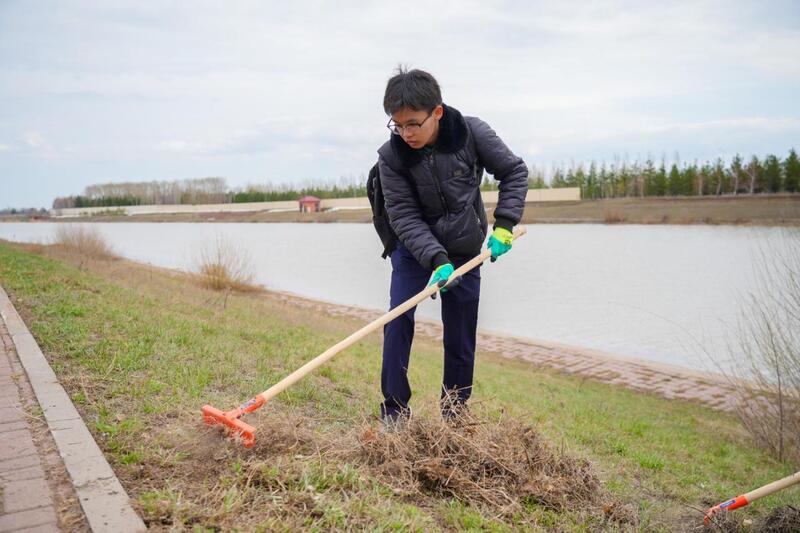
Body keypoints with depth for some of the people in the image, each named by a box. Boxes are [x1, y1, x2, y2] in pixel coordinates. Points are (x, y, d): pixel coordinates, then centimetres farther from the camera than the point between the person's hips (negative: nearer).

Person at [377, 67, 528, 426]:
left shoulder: (472, 133, -18)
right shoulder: (391, 155, -18)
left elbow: (514, 171, -5)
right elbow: (404, 215, -18)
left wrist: (503, 225, -14)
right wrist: (436, 259, -30)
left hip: (466, 251, 0)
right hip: (414, 249, 0)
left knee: (460, 338, 3)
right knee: (397, 319, -15)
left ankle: (454, 414, 19)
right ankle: (394, 409, -2)